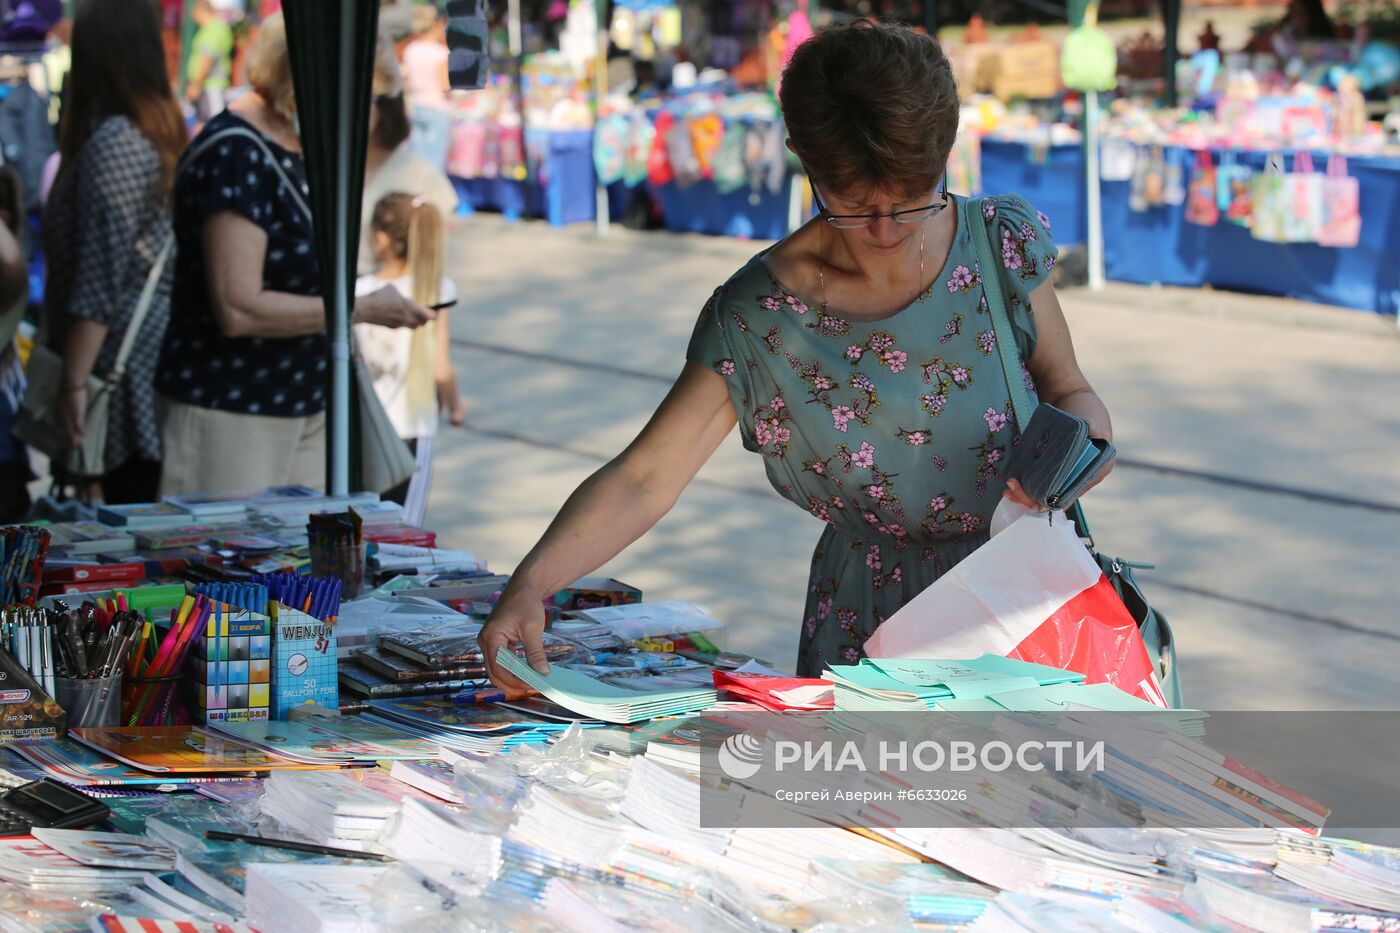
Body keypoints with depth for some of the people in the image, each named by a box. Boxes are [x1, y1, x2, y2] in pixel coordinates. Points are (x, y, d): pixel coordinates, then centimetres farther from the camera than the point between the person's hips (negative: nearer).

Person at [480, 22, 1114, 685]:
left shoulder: (1004, 241, -3)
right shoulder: (757, 318, -10)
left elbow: (1071, 392, 9)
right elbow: (644, 479, -13)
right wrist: (532, 583, -29)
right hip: (877, 625, -1)